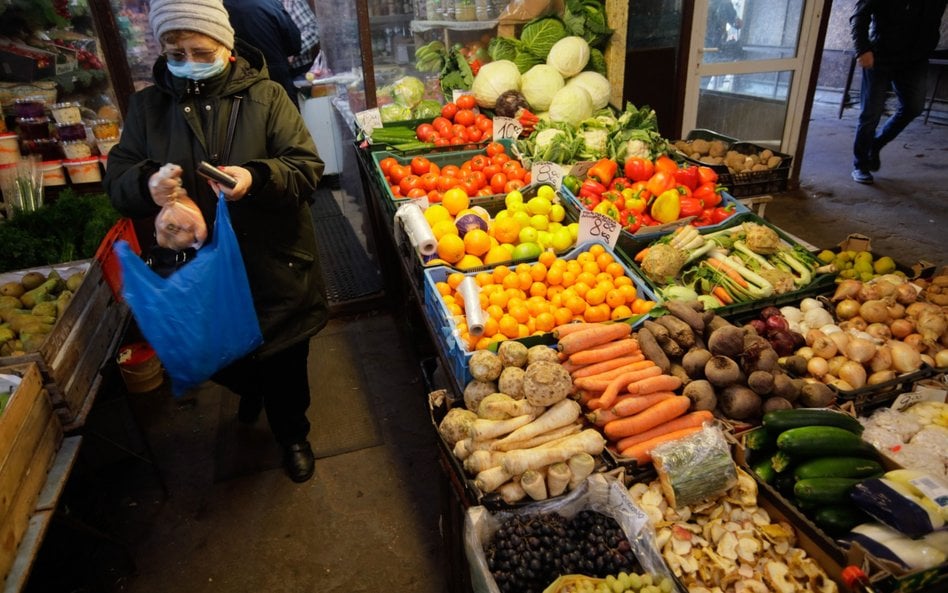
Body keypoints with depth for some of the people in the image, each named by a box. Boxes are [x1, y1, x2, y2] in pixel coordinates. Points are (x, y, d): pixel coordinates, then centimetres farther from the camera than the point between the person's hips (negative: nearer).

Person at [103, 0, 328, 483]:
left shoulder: (266, 96, -5)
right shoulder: (148, 105, 3)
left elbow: (308, 168, -10)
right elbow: (116, 182, 2)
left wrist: (256, 177, -29)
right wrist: (147, 184, -22)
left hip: (274, 266, -2)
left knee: (285, 363, 11)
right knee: (219, 359, 19)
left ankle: (293, 435, 39)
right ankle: (250, 388, 56)